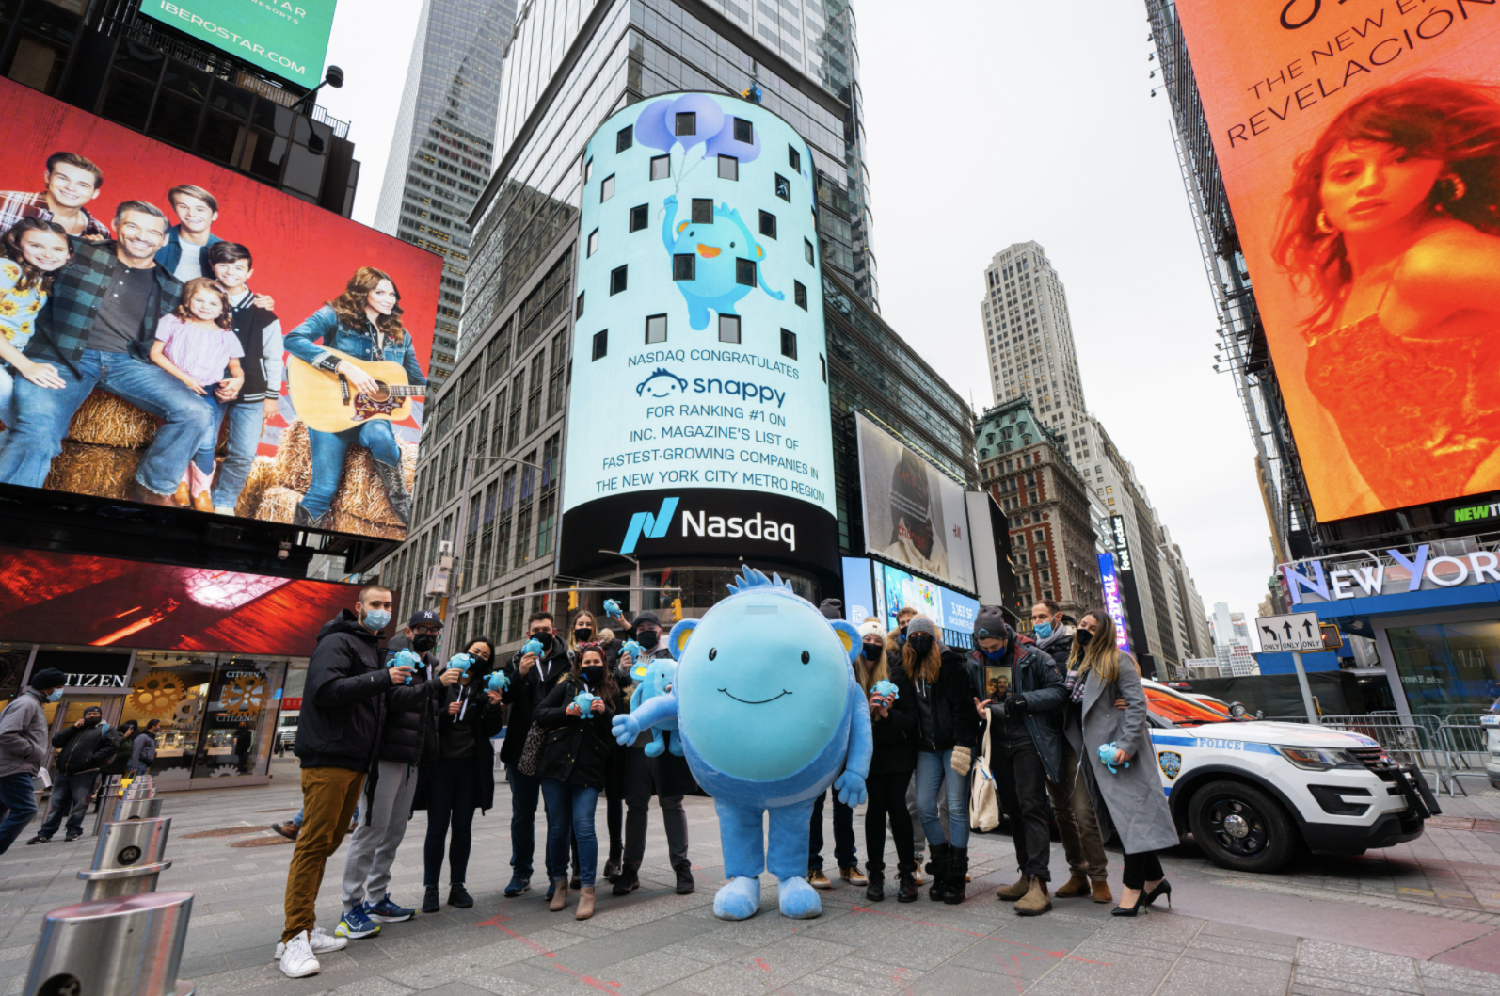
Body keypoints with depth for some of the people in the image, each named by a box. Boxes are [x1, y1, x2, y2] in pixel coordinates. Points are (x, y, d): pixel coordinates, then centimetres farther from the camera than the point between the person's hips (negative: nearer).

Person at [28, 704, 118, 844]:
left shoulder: (106, 730, 8)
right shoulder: (76, 730, 26)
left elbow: (112, 746, -6)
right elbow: (56, 742, 13)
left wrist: (93, 759, -14)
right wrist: (73, 728, 4)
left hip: (84, 773, -5)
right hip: (64, 772, 5)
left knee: (79, 803, -4)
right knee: (57, 803, 7)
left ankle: (74, 831, 3)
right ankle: (45, 833, 13)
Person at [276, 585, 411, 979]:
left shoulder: (370, 648, 22)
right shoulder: (338, 642, -8)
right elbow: (326, 690, -23)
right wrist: (382, 678, -24)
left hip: (354, 761, 9)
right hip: (329, 758, -9)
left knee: (327, 843, 12)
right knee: (314, 843, -6)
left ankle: (304, 928, 20)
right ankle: (294, 939, 0)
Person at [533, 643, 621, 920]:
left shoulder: (611, 692, 10)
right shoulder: (567, 686, 9)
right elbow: (540, 713, 6)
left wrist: (605, 713, -11)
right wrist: (565, 712, -10)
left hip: (589, 769, -1)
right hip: (557, 763, 1)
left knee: (584, 826, -8)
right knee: (558, 827, 8)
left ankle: (587, 889, 5)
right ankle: (559, 883, 27)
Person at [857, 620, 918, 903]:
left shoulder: (896, 672, -10)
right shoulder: (849, 674, -9)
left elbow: (911, 719, -8)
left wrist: (888, 713, -26)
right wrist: (866, 709, -25)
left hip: (898, 750, 0)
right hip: (868, 750, 1)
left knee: (896, 804, -5)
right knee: (876, 804, -3)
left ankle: (908, 872, 11)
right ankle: (876, 874, 13)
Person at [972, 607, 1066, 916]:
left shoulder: (1032, 658, -8)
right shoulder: (973, 662, 3)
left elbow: (1057, 691, -8)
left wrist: (1025, 700, -20)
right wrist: (979, 710, -9)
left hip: (1028, 742, -5)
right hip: (998, 745, 5)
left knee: (1032, 807, -9)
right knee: (1014, 810, 13)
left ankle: (1039, 883, -5)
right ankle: (1026, 876, 23)